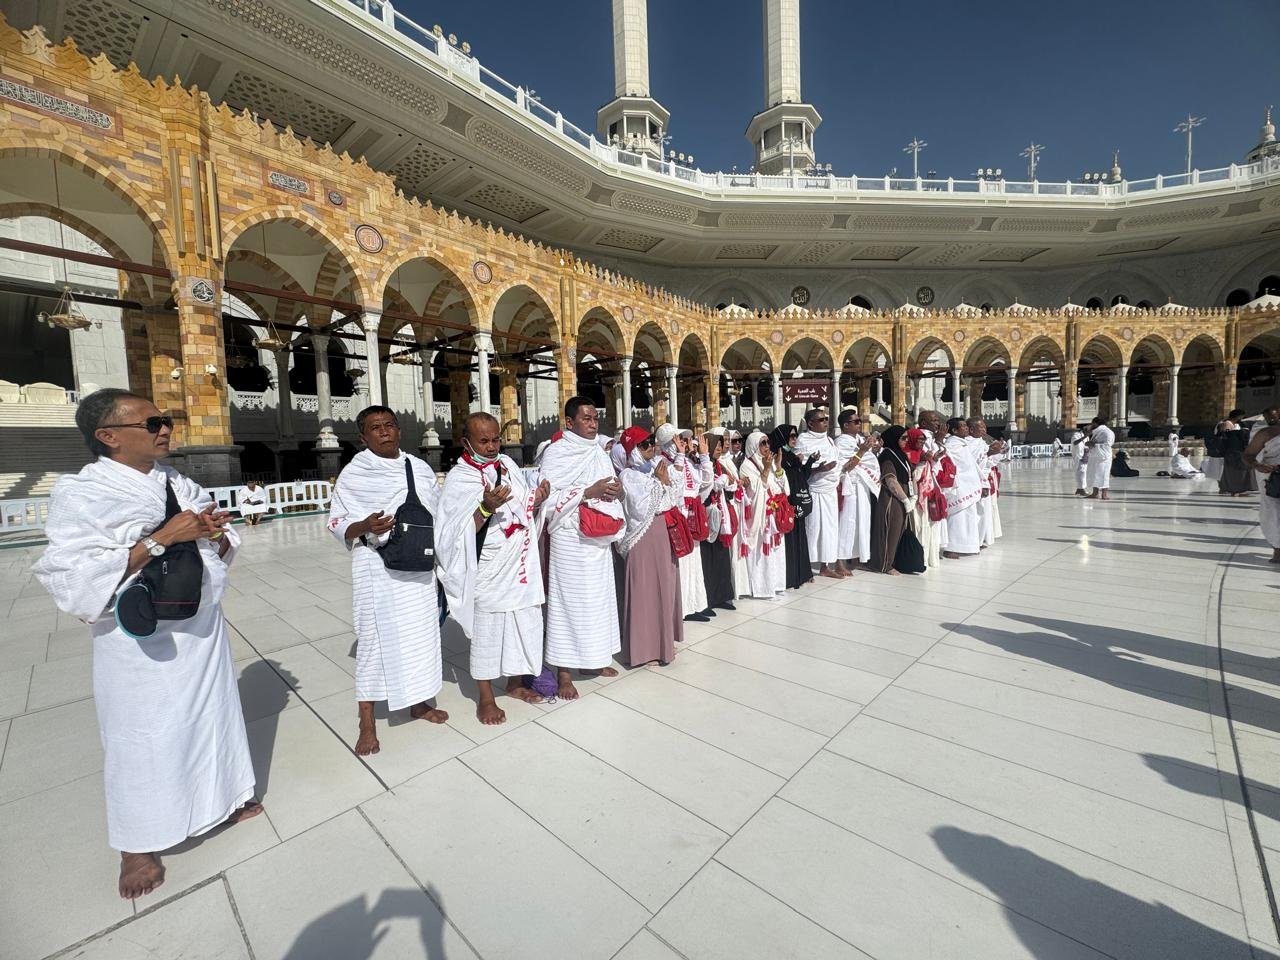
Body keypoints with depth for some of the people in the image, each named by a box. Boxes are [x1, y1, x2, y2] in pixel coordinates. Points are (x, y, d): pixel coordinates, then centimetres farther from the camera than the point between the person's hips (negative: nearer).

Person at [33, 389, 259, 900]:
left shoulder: (178, 483, 4)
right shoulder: (80, 494, -13)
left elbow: (222, 551, 12)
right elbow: (75, 583, -21)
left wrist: (218, 534, -10)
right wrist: (160, 539, -26)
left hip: (203, 629, 5)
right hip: (143, 645, -5)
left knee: (215, 715, 18)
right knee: (144, 742, 9)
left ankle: (226, 797, 42)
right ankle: (138, 846, 33)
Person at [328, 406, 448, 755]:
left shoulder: (420, 468, 6)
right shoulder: (354, 473, -4)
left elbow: (438, 516, 13)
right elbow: (337, 523, -4)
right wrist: (364, 526, -25)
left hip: (418, 566, 4)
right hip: (377, 569, -4)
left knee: (421, 633, 13)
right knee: (376, 638, 1)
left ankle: (418, 701, 34)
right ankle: (367, 723, 18)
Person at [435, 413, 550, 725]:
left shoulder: (508, 464, 7)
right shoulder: (458, 479, -10)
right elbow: (460, 533, -17)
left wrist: (537, 499, -6)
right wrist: (486, 507, -31)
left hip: (521, 566, 6)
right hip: (488, 573, -5)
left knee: (525, 625, 15)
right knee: (486, 631, 7)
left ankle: (516, 682, 36)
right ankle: (485, 697, 26)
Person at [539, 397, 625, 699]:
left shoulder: (598, 452, 11)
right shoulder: (555, 453, -8)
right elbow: (549, 499, -16)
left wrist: (616, 488, -5)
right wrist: (589, 491, -20)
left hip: (599, 537, 7)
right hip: (570, 539, -6)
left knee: (599, 598, 14)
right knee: (569, 600, 1)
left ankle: (595, 658, 31)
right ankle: (564, 671, 12)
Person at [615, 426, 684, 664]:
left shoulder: (658, 469, 10)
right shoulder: (628, 476, -9)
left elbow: (677, 499, 11)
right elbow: (641, 510, -18)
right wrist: (659, 482, -14)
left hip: (665, 536, 7)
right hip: (645, 538, -7)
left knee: (666, 586, 14)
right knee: (646, 590, -1)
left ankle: (663, 640, 29)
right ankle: (646, 647, 12)